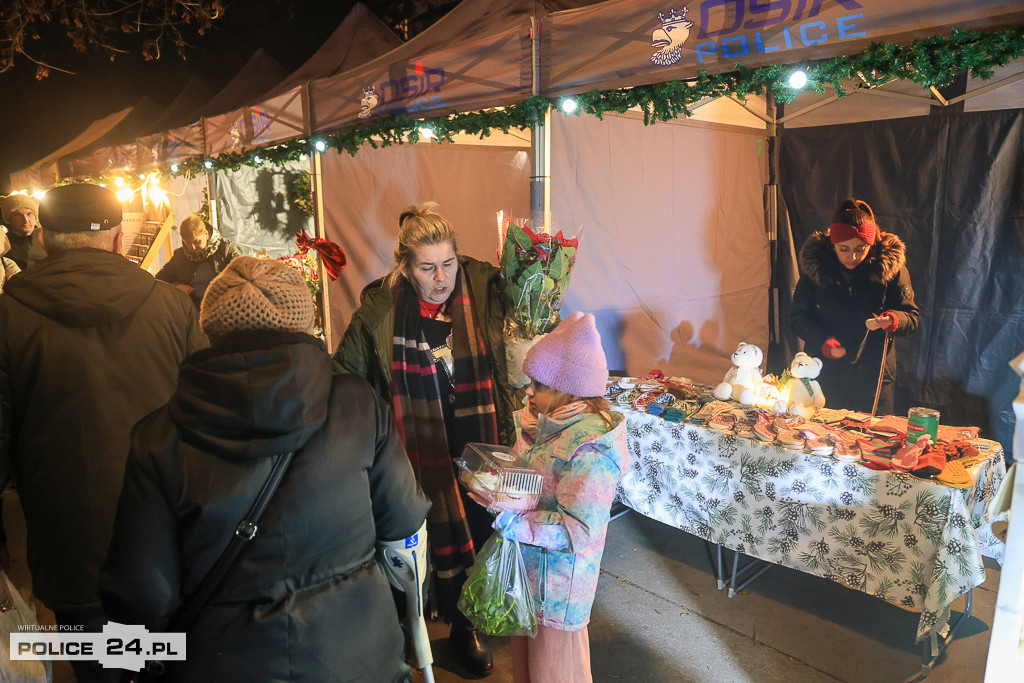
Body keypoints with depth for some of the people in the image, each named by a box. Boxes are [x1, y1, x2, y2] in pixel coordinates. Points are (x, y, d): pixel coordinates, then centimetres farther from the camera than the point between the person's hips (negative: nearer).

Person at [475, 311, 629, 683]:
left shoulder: (591, 451, -31)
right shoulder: (545, 422, -4)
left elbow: (578, 531, -31)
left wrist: (508, 516, -32)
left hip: (557, 582, -8)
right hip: (527, 568, 8)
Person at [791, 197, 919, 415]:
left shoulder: (891, 266, -4)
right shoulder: (814, 264, -4)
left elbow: (912, 317, 2)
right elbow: (799, 317, 1)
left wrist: (893, 320, -21)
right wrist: (824, 342, -16)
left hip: (873, 376, 0)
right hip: (825, 374, 0)